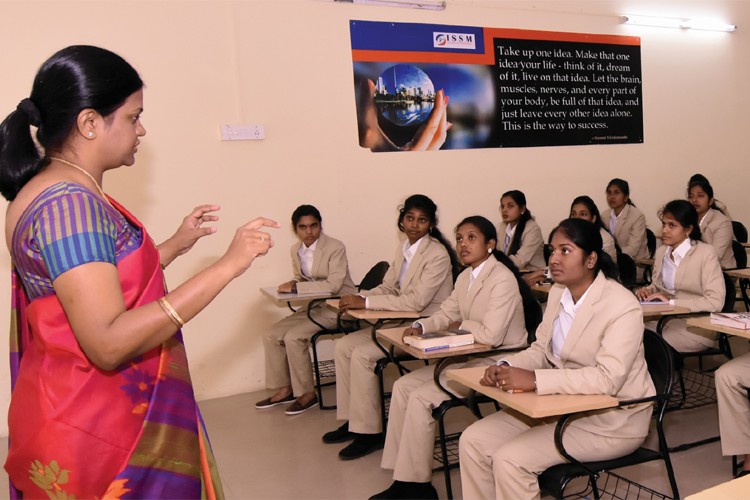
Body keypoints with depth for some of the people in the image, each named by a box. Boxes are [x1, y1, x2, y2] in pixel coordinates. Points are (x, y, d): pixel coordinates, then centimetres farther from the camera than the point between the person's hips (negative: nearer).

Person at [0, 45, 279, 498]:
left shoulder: (57, 193, 9)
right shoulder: (69, 203, -23)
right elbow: (108, 343, -30)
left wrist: (176, 245, 12)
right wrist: (226, 266, -30)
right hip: (94, 429, -9)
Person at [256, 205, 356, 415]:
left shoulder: (335, 248, -16)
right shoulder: (296, 250, 6)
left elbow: (334, 285, -25)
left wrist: (296, 288, -25)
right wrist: (292, 285, -6)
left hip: (338, 306, -8)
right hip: (315, 305, 8)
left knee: (293, 337, -23)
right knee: (271, 336, -3)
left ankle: (307, 394, -7)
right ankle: (284, 389, 10)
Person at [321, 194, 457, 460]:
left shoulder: (437, 254, -16)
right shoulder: (403, 249, 9)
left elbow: (417, 301, -24)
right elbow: (388, 288, 12)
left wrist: (365, 303, -23)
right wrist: (359, 298, -9)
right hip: (402, 322, 9)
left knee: (362, 354, -21)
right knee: (343, 346, -1)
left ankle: (368, 431, -8)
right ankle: (352, 420, 9)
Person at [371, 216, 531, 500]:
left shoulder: (502, 279, -19)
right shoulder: (465, 277, 10)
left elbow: (491, 335, -26)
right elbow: (445, 315, 15)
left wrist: (461, 325, -7)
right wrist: (421, 326, -6)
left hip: (497, 362, -9)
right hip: (470, 357, 9)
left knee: (422, 397, -18)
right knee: (403, 386, 0)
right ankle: (402, 476, 4)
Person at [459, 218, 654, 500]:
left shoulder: (623, 307, -21)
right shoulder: (558, 292, 2)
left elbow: (608, 379, -30)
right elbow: (541, 350, 9)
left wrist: (535, 380, -33)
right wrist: (506, 367, -13)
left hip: (611, 420, -7)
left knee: (509, 459, -22)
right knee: (473, 440, -4)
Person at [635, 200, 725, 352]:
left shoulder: (705, 253, -10)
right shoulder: (661, 251, 8)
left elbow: (715, 302, -17)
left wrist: (671, 302, -20)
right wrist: (646, 291, -2)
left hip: (696, 325, -5)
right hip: (664, 318, 5)